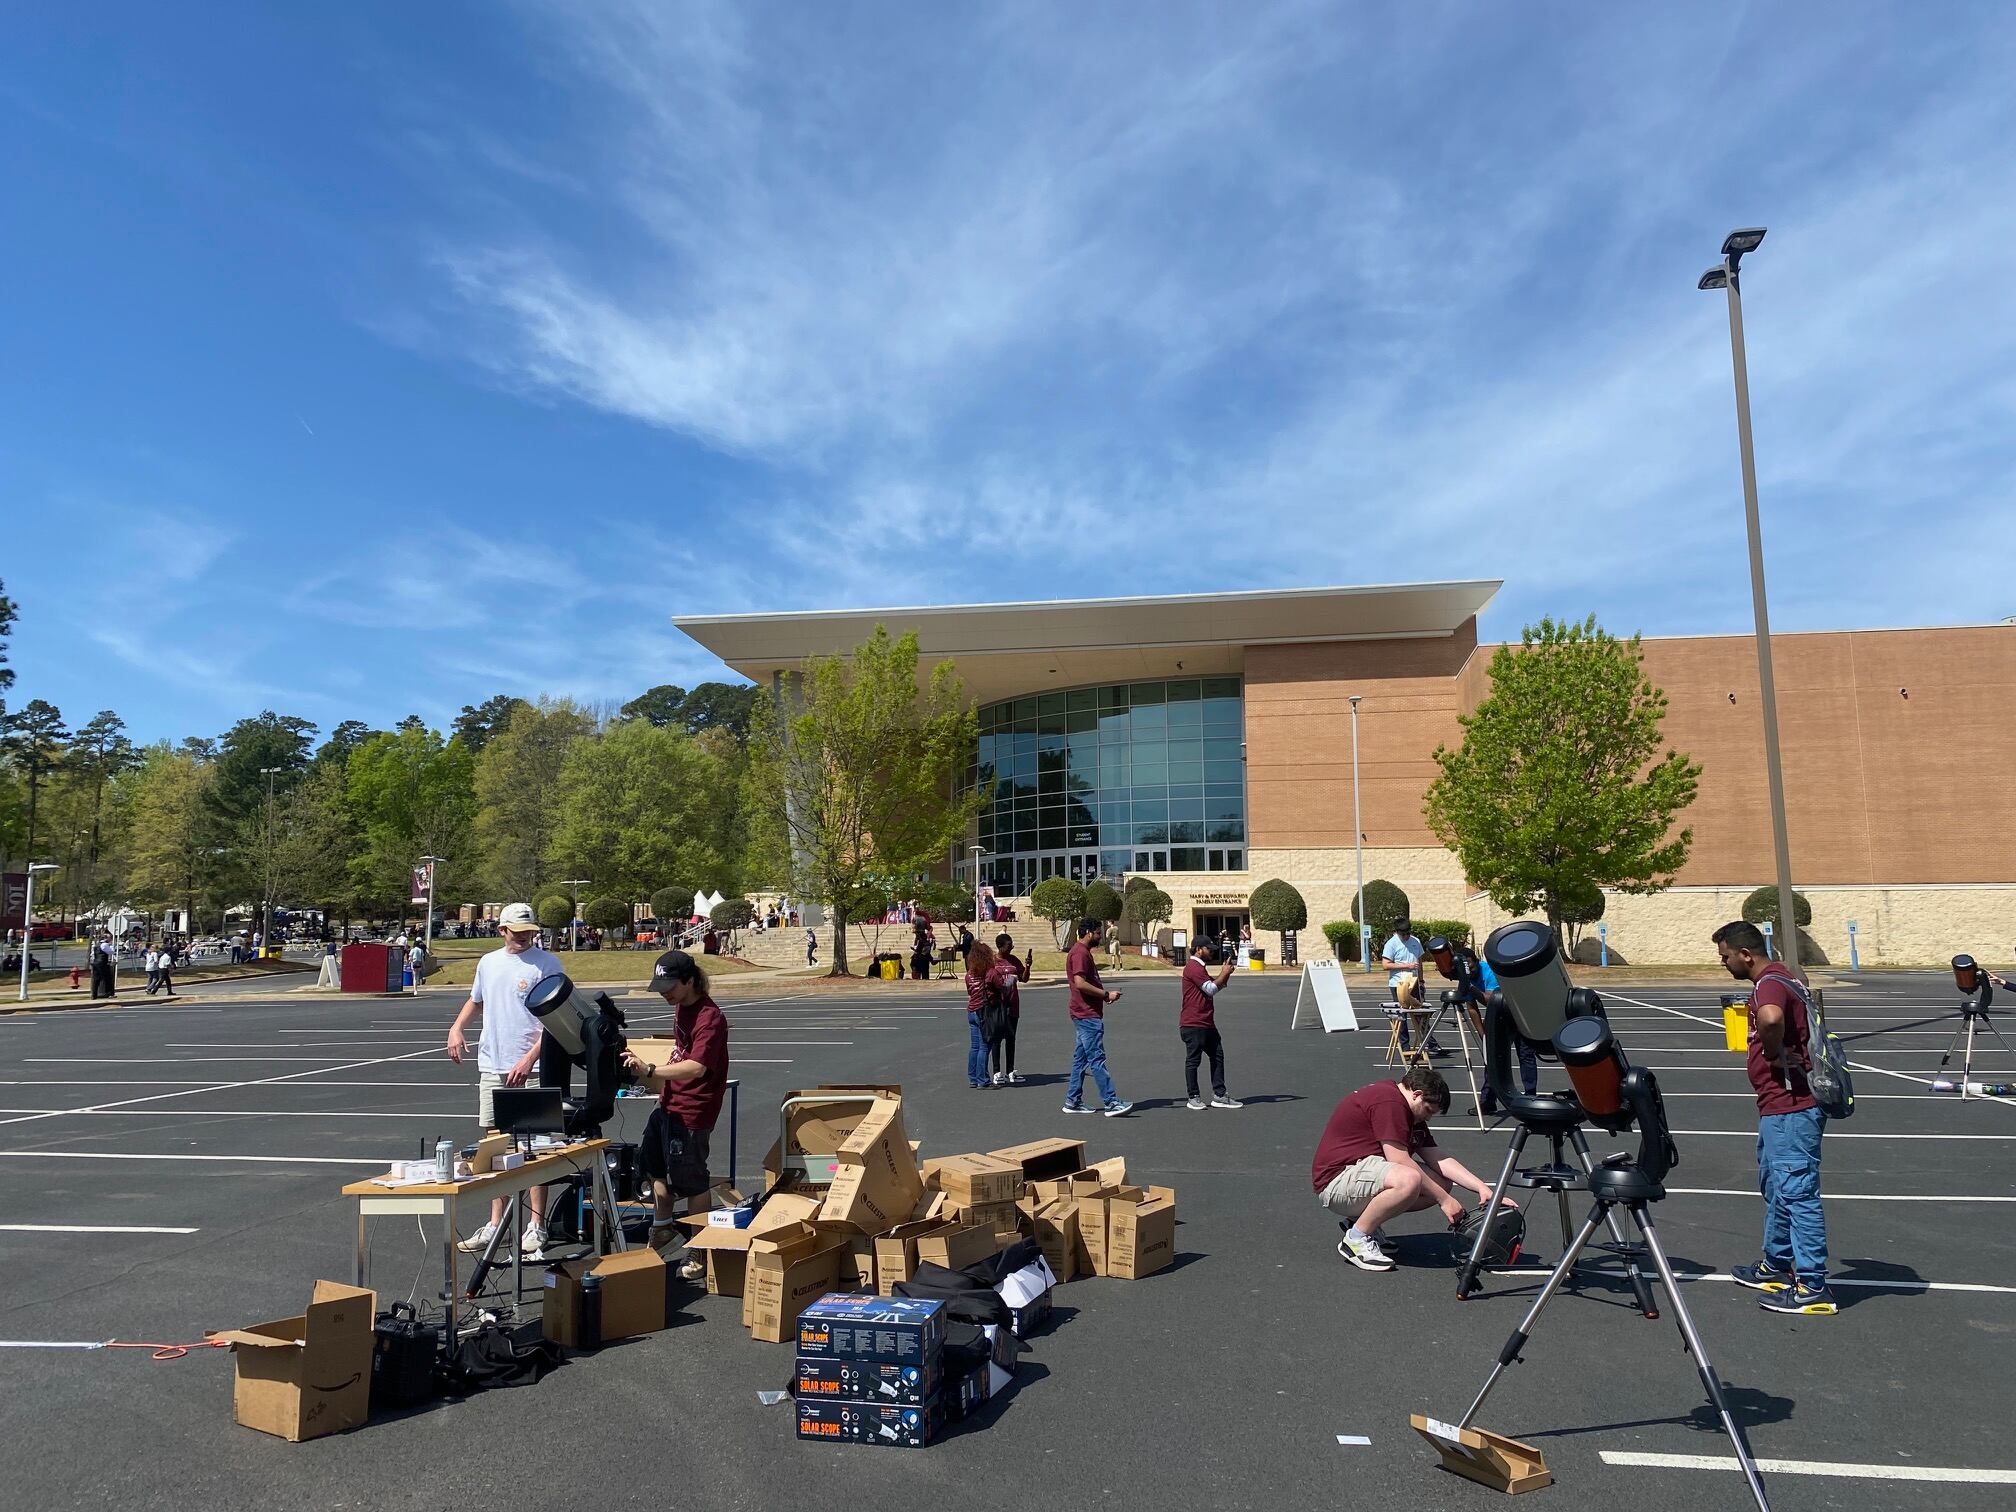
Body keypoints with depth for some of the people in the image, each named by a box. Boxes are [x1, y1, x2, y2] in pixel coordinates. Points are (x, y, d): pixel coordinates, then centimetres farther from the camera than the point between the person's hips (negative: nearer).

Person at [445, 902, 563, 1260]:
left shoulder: (546, 964, -7)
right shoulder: (488, 963, 11)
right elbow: (476, 1000, 29)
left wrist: (529, 1060, -20)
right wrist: (456, 1028, 11)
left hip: (530, 1070, -6)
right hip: (492, 1067, 6)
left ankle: (536, 1227, 6)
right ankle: (495, 1224, 22)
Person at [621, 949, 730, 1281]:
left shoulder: (710, 1018, -24)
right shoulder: (680, 1008, 7)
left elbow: (696, 1067, -35)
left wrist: (651, 1070, -41)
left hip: (691, 1113, -10)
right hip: (668, 1104, 10)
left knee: (689, 1183, 1)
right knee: (654, 1166, 23)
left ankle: (703, 1254, 17)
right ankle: (662, 1229, 45)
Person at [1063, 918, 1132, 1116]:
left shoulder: (1083, 952, 19)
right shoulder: (1080, 953, -14)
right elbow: (1080, 983, -24)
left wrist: (1105, 993, 14)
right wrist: (1106, 994, -18)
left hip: (1086, 1015, 11)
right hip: (1087, 1015, -11)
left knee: (1081, 1059, 12)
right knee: (1097, 1059, -9)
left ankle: (1072, 1102, 15)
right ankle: (1111, 1103, -9)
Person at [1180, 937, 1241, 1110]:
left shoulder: (1200, 968, 21)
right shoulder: (1193, 967, -14)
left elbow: (1216, 985, 23)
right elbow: (1211, 989, -18)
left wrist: (1225, 973, 8)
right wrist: (1225, 973, -7)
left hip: (1207, 1023, 11)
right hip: (1193, 1025, -11)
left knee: (1217, 1056, 9)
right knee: (1193, 1060, -1)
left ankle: (1219, 1096, 12)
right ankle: (1193, 1098, 6)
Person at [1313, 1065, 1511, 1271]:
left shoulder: (1411, 1115, 15)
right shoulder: (1388, 1101, -18)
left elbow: (1440, 1159, 9)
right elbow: (1401, 1162, -22)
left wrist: (1483, 1189, -1)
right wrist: (1444, 1199, -16)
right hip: (1336, 1182, -11)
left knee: (1443, 1181, 5)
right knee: (1408, 1179, -36)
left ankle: (1359, 1216, 8)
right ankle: (1356, 1238, -14)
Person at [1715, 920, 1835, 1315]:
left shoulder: (1769, 983, -19)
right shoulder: (1782, 978, 14)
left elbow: (1772, 1018, -41)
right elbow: (1790, 1021, 30)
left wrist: (1775, 1053, -25)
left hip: (1790, 1109, -11)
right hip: (1782, 1107, 11)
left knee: (1797, 1192, -5)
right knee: (1775, 1188, 21)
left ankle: (1812, 1288, 2)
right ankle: (1776, 1267, 33)